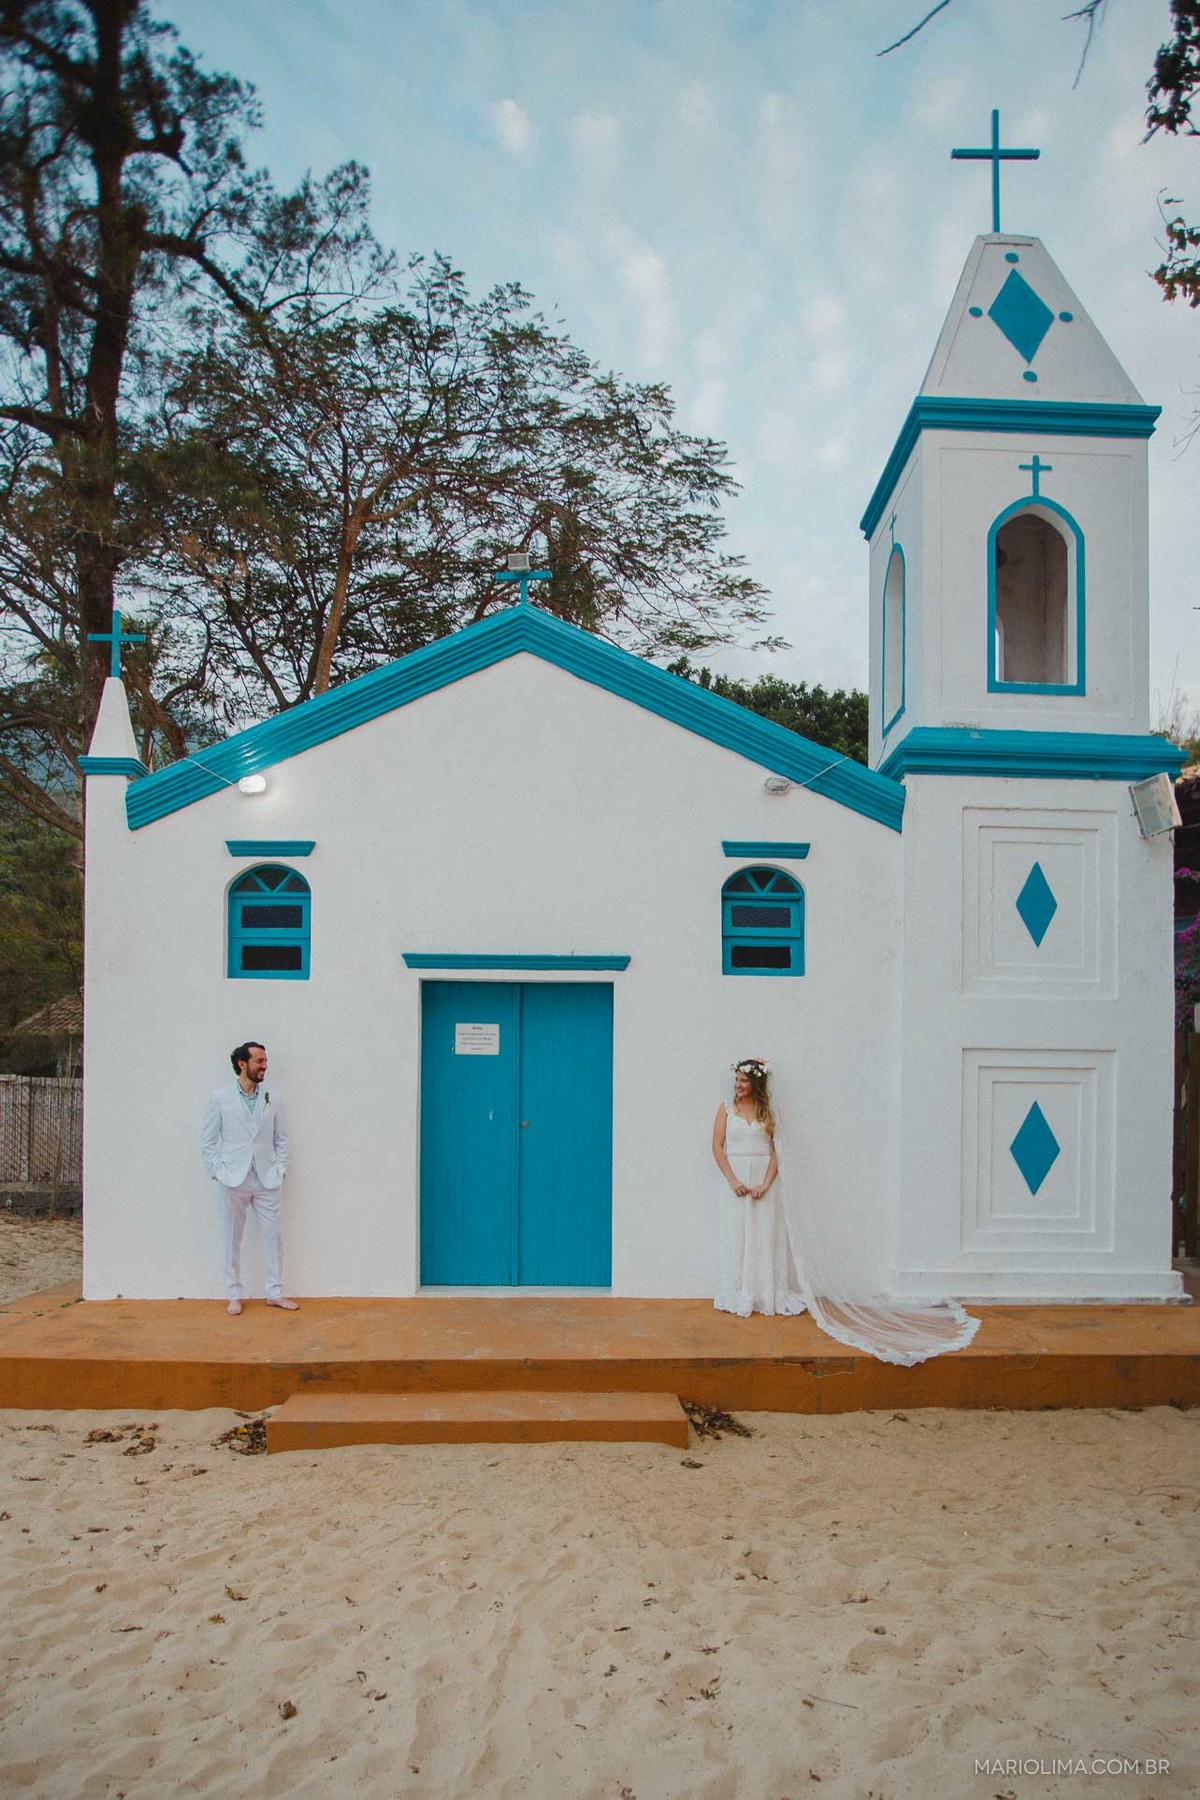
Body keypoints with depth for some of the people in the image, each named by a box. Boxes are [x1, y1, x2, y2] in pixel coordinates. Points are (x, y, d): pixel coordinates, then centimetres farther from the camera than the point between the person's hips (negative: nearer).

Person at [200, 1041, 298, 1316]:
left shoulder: (272, 1098, 6)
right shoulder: (220, 1098, -1)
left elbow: (281, 1138, 11)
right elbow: (208, 1141, 1)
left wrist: (280, 1169, 2)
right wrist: (217, 1172, -6)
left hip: (267, 1180, 2)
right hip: (233, 1181, -2)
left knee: (273, 1236, 4)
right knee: (231, 1240, 5)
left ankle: (275, 1293, 15)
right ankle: (234, 1296, 16)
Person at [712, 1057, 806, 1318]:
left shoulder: (768, 1111, 3)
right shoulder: (726, 1108, 3)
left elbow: (777, 1149, -1)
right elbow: (717, 1146, 0)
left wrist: (766, 1183, -12)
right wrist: (732, 1180, -10)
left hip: (764, 1180, 0)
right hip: (737, 1178, 0)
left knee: (766, 1236, 2)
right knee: (737, 1238, 2)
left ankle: (768, 1296, 11)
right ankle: (740, 1298, 9)